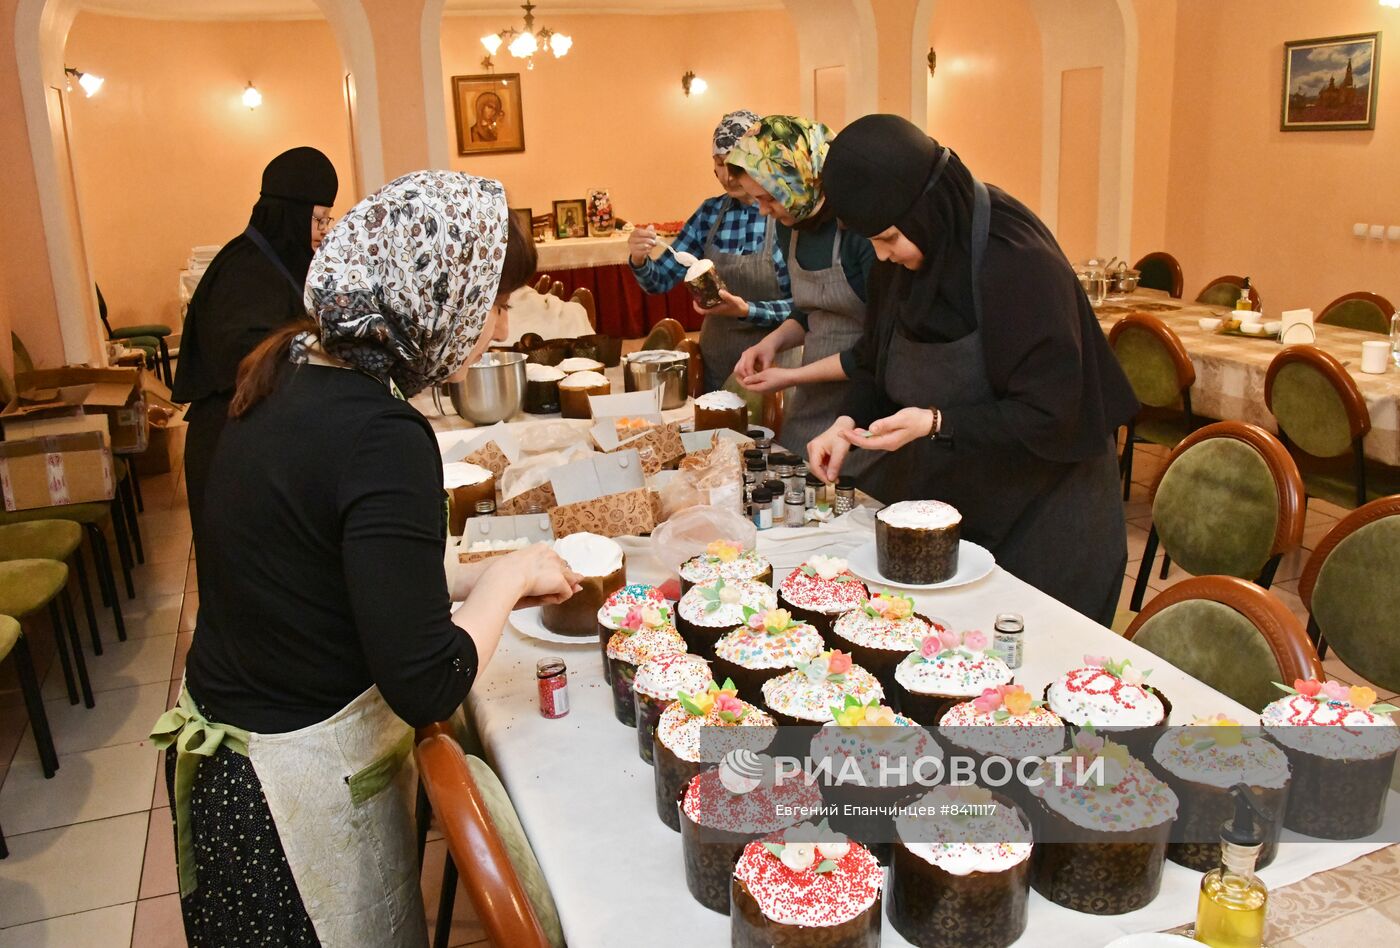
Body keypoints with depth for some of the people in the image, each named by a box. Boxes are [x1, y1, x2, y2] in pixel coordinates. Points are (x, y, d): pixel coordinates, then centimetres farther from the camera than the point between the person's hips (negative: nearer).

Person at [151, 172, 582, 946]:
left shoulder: (292, 374, -2)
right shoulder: (379, 438, -28)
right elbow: (428, 684, -26)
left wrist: (478, 582, 5)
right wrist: (509, 576, -11)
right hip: (294, 789, -8)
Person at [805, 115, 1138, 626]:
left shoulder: (1021, 264, -25)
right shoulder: (899, 263, -4)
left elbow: (1049, 415, -22)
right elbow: (877, 358, 11)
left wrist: (936, 424, -30)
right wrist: (850, 421, -7)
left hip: (1039, 513, -6)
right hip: (938, 489, 6)